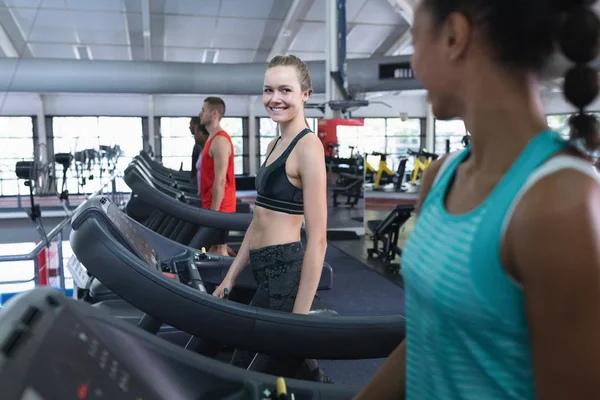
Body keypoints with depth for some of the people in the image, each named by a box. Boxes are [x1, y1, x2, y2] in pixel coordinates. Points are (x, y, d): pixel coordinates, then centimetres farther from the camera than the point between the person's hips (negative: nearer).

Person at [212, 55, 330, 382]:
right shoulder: (274, 146, 13)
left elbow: (317, 239, -18)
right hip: (265, 269, 9)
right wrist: (229, 279, 15)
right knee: (286, 361, 20)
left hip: (284, 270, -9)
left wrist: (298, 316, -19)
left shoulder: (307, 146, -14)